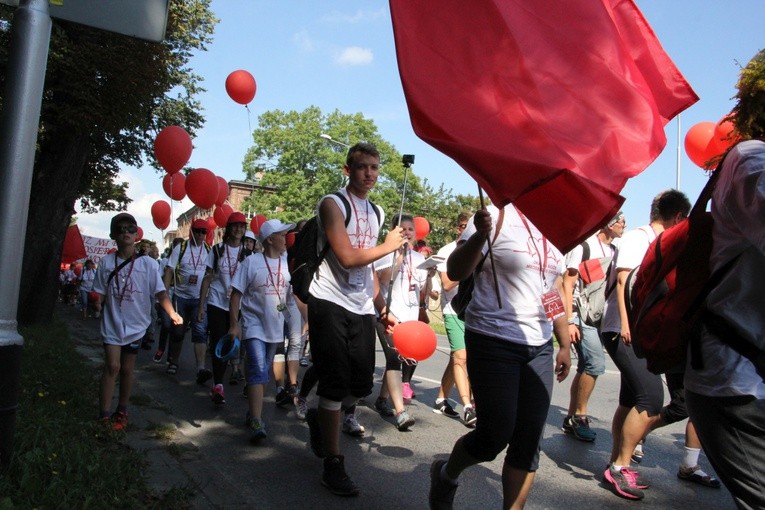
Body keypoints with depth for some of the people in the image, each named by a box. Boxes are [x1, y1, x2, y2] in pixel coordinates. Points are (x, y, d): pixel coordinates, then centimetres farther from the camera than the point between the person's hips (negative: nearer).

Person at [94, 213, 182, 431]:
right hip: (112, 323, 0)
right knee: (112, 366, -7)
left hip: (135, 325, 0)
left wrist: (172, 313, -24)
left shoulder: (147, 263, -5)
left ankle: (121, 412, 25)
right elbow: (100, 293, 7)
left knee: (127, 369, 10)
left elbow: (159, 292, -12)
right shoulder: (107, 262, -1)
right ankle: (104, 415, 0)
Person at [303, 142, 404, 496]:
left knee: (361, 385, 8)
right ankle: (333, 465, 11)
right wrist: (389, 246, -4)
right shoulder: (333, 204, -6)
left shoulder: (376, 212, 16)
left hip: (362, 308, 7)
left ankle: (319, 417, 38)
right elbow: (348, 257, -18)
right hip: (330, 303, -7)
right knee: (336, 385, -3)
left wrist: (383, 309, 15)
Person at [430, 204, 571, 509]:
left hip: (540, 348, 7)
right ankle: (446, 475, 27)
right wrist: (479, 235, -30)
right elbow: (455, 272, -14)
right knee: (495, 436, -3)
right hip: (494, 343, -6)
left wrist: (565, 344, 20)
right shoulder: (497, 218, -8)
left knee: (528, 442, 4)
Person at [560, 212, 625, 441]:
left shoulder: (614, 250, 12)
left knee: (586, 367, 9)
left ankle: (572, 418, 18)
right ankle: (580, 415, 0)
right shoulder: (584, 246, -8)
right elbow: (567, 285, -10)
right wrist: (569, 321, -16)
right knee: (596, 364, -15)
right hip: (581, 315, -7)